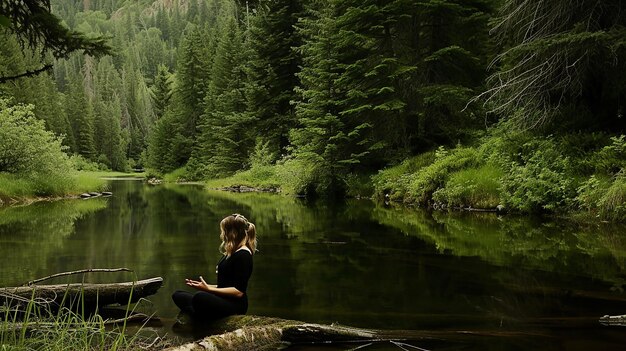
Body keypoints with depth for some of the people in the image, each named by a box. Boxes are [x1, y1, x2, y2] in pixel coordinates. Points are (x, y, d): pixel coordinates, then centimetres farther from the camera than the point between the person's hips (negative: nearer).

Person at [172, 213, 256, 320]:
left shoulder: (243, 254, -11)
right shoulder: (230, 254, 20)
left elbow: (238, 291, -18)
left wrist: (208, 289, -17)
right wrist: (205, 286, 14)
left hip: (235, 304, -11)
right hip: (222, 300, 11)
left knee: (200, 297, -38)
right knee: (177, 295, 5)